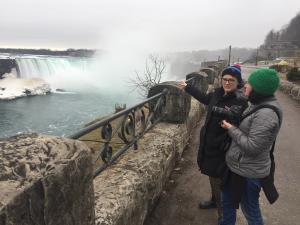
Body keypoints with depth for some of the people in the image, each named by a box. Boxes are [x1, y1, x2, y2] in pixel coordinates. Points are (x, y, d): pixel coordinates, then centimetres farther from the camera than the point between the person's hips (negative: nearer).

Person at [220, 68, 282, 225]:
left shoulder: (266, 113, -27)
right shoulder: (258, 106, 4)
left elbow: (252, 147, -28)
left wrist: (231, 129, -18)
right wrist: (231, 124, 2)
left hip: (248, 173, -9)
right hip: (237, 167, 9)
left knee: (250, 210, 14)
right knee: (227, 200, 25)